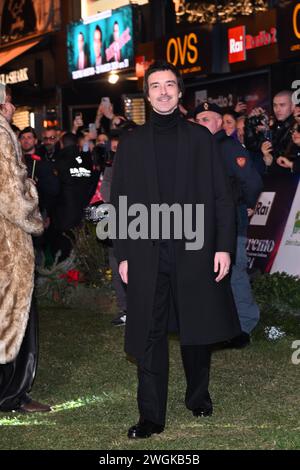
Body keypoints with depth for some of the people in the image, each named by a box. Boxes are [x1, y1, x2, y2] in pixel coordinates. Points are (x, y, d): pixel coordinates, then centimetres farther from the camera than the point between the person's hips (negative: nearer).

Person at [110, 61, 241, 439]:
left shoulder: (200, 137, 7)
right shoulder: (131, 142, 9)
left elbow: (221, 196, 5)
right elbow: (119, 201, 7)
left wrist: (224, 246, -3)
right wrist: (122, 254, 0)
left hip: (195, 252, 0)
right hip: (147, 255, 0)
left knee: (197, 329, 9)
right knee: (149, 336, 0)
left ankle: (198, 396, 29)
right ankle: (151, 415, 6)